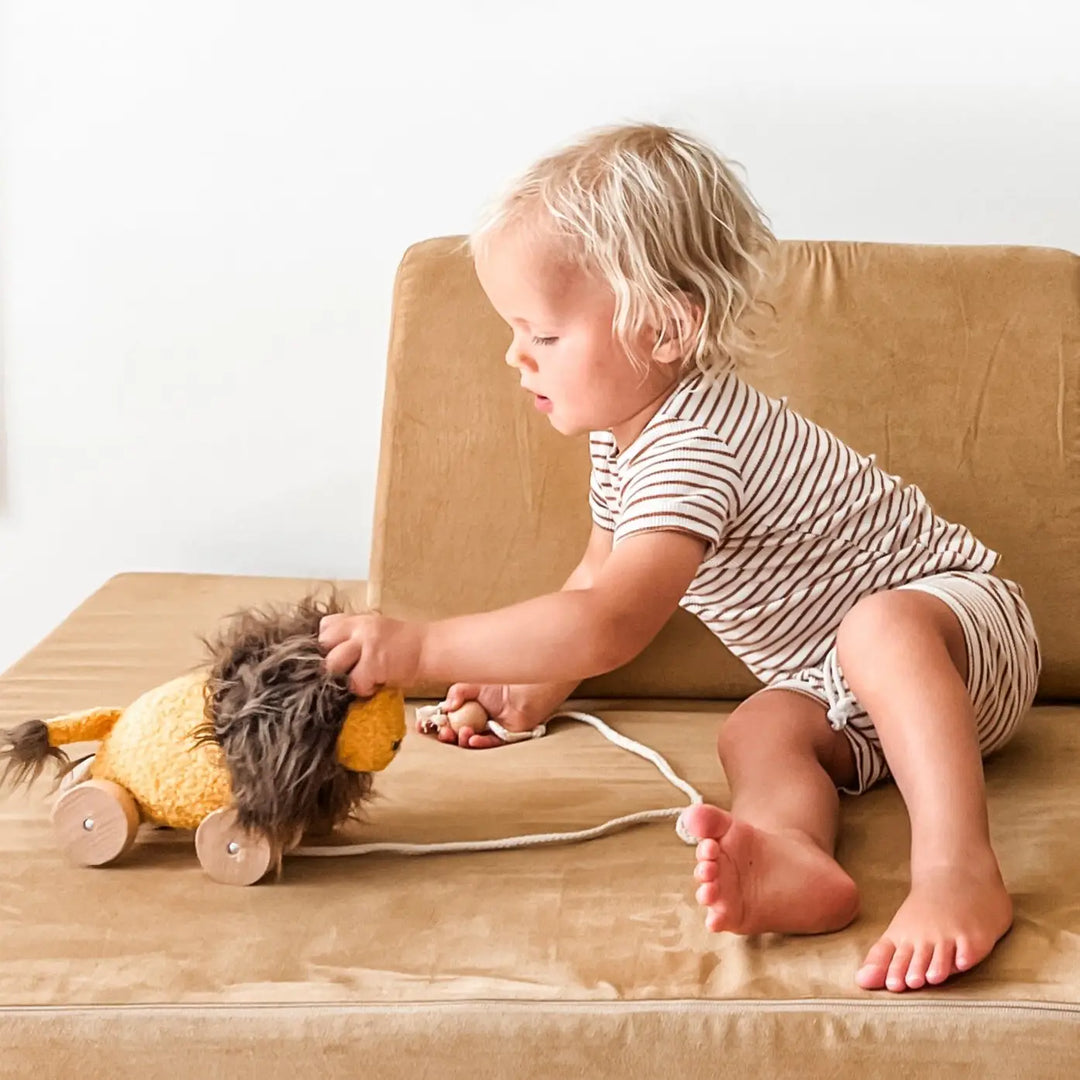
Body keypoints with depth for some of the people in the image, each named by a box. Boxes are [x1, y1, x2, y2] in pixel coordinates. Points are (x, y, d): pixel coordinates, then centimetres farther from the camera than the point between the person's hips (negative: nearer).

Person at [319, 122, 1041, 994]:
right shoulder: (621, 437, 2)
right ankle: (796, 859, -48)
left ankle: (959, 874, -54)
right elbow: (598, 579, 17)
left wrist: (419, 648, -42)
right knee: (755, 731, -20)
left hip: (958, 613, -9)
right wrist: (534, 691, 4)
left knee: (878, 629, -40)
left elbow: (610, 627, -43)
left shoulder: (691, 448, -31)